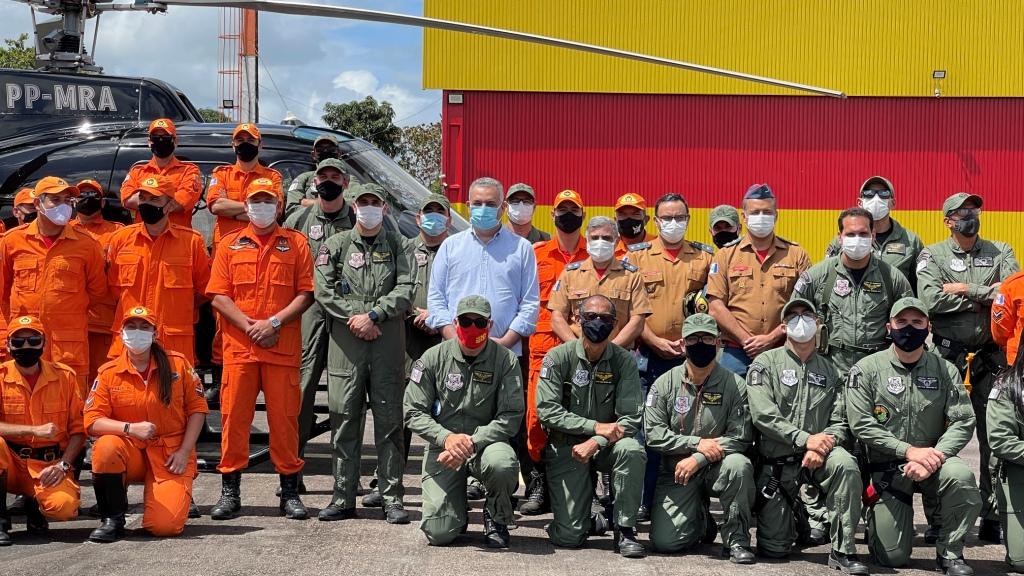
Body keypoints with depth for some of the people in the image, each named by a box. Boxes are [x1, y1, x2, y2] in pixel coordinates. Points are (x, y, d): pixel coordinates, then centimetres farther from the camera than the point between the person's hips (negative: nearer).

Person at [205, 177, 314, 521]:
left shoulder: (296, 244, 9)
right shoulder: (229, 245, 12)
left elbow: (306, 293, 2)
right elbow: (218, 296, 5)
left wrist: (274, 323, -10)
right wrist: (249, 325, -9)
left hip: (283, 347, -1)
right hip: (238, 346, 1)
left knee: (284, 416, 1)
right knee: (234, 415, 2)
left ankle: (290, 491, 9)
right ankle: (230, 491, 10)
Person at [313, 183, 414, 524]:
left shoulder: (398, 246, 11)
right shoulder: (336, 245, 11)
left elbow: (405, 289, 0)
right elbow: (323, 290, 2)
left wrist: (373, 315, -11)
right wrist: (355, 317, -9)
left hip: (388, 339, 0)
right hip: (345, 339, 0)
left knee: (389, 419, 0)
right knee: (344, 419, 1)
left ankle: (392, 498, 5)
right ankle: (343, 498, 8)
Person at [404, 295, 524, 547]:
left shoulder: (505, 360, -4)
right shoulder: (433, 358, -2)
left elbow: (511, 417, -11)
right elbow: (414, 413, -3)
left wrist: (472, 443, -24)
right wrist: (446, 437, -20)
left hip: (486, 442, 0)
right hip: (442, 447, 0)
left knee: (501, 463, -38)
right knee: (438, 533, -14)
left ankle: (497, 518, -4)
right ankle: (457, 511, 26)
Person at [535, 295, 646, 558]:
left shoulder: (624, 361, -5)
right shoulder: (558, 358, -7)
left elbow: (630, 418, -11)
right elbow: (547, 410, -14)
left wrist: (595, 442, -26)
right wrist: (596, 426, -22)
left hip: (606, 446, 1)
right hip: (565, 447, -1)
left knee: (632, 450, -35)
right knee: (568, 537, -11)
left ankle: (625, 530, -15)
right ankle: (592, 523, 28)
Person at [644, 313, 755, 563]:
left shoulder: (735, 385, -4)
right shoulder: (665, 384, 0)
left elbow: (740, 438, -10)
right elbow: (654, 434, -6)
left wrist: (698, 459, -20)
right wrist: (697, 443, -17)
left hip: (716, 468, -1)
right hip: (676, 471, 1)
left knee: (738, 464, -36)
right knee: (665, 542, -14)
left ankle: (736, 538, -15)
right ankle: (700, 520, 23)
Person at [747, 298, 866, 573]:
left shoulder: (830, 371, 9)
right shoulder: (766, 363, 0)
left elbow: (839, 422, 2)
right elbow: (763, 415, -14)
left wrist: (822, 446, -19)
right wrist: (805, 439, -21)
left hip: (815, 457, 1)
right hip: (775, 461, -1)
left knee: (846, 464, -34)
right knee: (774, 548, -2)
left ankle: (843, 551, -21)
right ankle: (790, 518, 36)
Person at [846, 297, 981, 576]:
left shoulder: (945, 371, 1)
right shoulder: (866, 370, -5)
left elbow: (963, 422, -6)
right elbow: (862, 425, -12)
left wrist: (933, 457, -22)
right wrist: (909, 450, -20)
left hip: (934, 461, 1)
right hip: (887, 468, -1)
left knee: (961, 477, -34)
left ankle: (949, 553, -11)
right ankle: (876, 512, 31)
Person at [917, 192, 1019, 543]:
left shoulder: (1000, 252, 10)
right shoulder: (932, 256, 3)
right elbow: (931, 299, -15)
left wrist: (965, 290, -12)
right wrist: (986, 297, -8)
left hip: (992, 357, 2)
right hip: (948, 355, -2)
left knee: (996, 437, 2)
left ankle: (992, 516, 9)